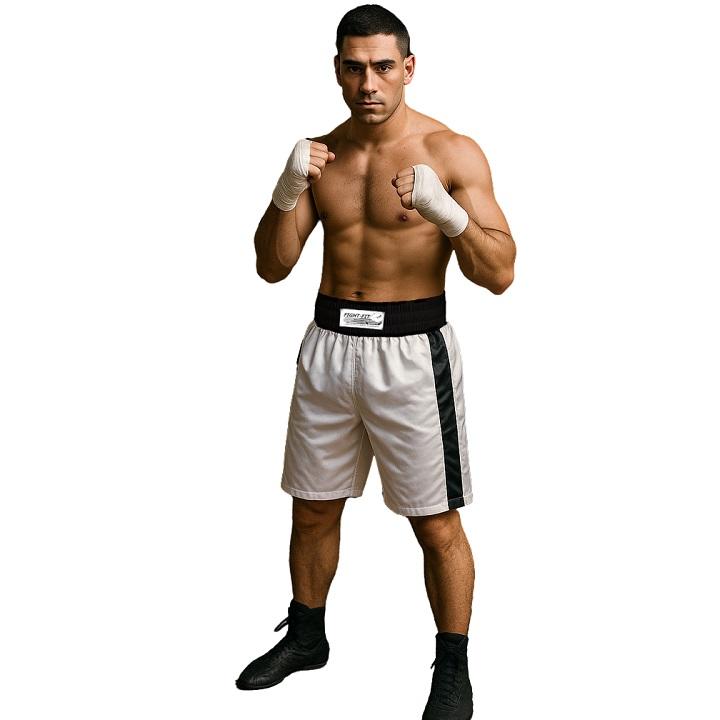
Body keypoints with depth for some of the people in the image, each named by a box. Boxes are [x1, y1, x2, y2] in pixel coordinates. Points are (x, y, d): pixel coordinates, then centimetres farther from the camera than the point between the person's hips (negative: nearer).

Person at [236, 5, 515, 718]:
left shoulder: (452, 152, -8)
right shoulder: (321, 152, 7)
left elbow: (500, 274, -12)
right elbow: (272, 266, 3)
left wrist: (446, 212, -29)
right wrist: (287, 190, -14)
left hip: (410, 351, -4)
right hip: (328, 344, 5)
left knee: (437, 525, 2)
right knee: (313, 509, 16)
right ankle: (306, 637, 38)